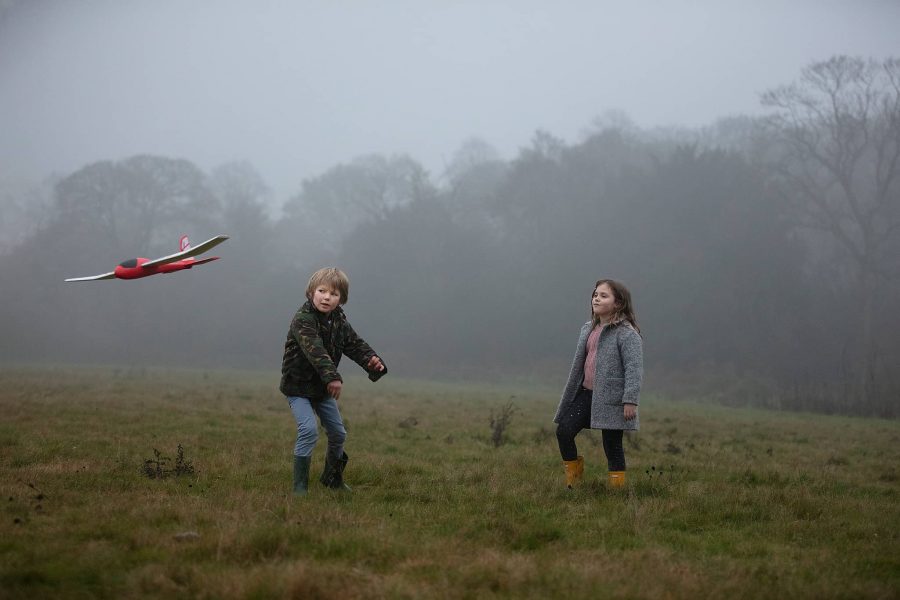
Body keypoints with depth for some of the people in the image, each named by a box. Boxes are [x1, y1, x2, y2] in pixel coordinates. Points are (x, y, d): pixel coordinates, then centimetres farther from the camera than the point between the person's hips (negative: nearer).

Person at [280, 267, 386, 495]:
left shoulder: (339, 322, 1)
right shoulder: (303, 320, -24)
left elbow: (355, 344, -1)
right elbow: (315, 350, -37)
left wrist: (372, 361, -23)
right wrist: (332, 377, -51)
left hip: (323, 388, 7)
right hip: (298, 386, -7)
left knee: (338, 433, 13)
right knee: (309, 430, -22)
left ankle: (332, 477, 36)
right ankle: (300, 485, -15)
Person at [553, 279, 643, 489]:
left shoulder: (627, 333, -11)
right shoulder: (588, 329, 14)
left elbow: (634, 368, -16)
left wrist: (630, 401, -22)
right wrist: (570, 393, 23)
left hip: (611, 397, -7)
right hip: (586, 393, 7)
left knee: (612, 445, -1)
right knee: (564, 431, -2)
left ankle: (617, 486, 11)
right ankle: (573, 472, 18)